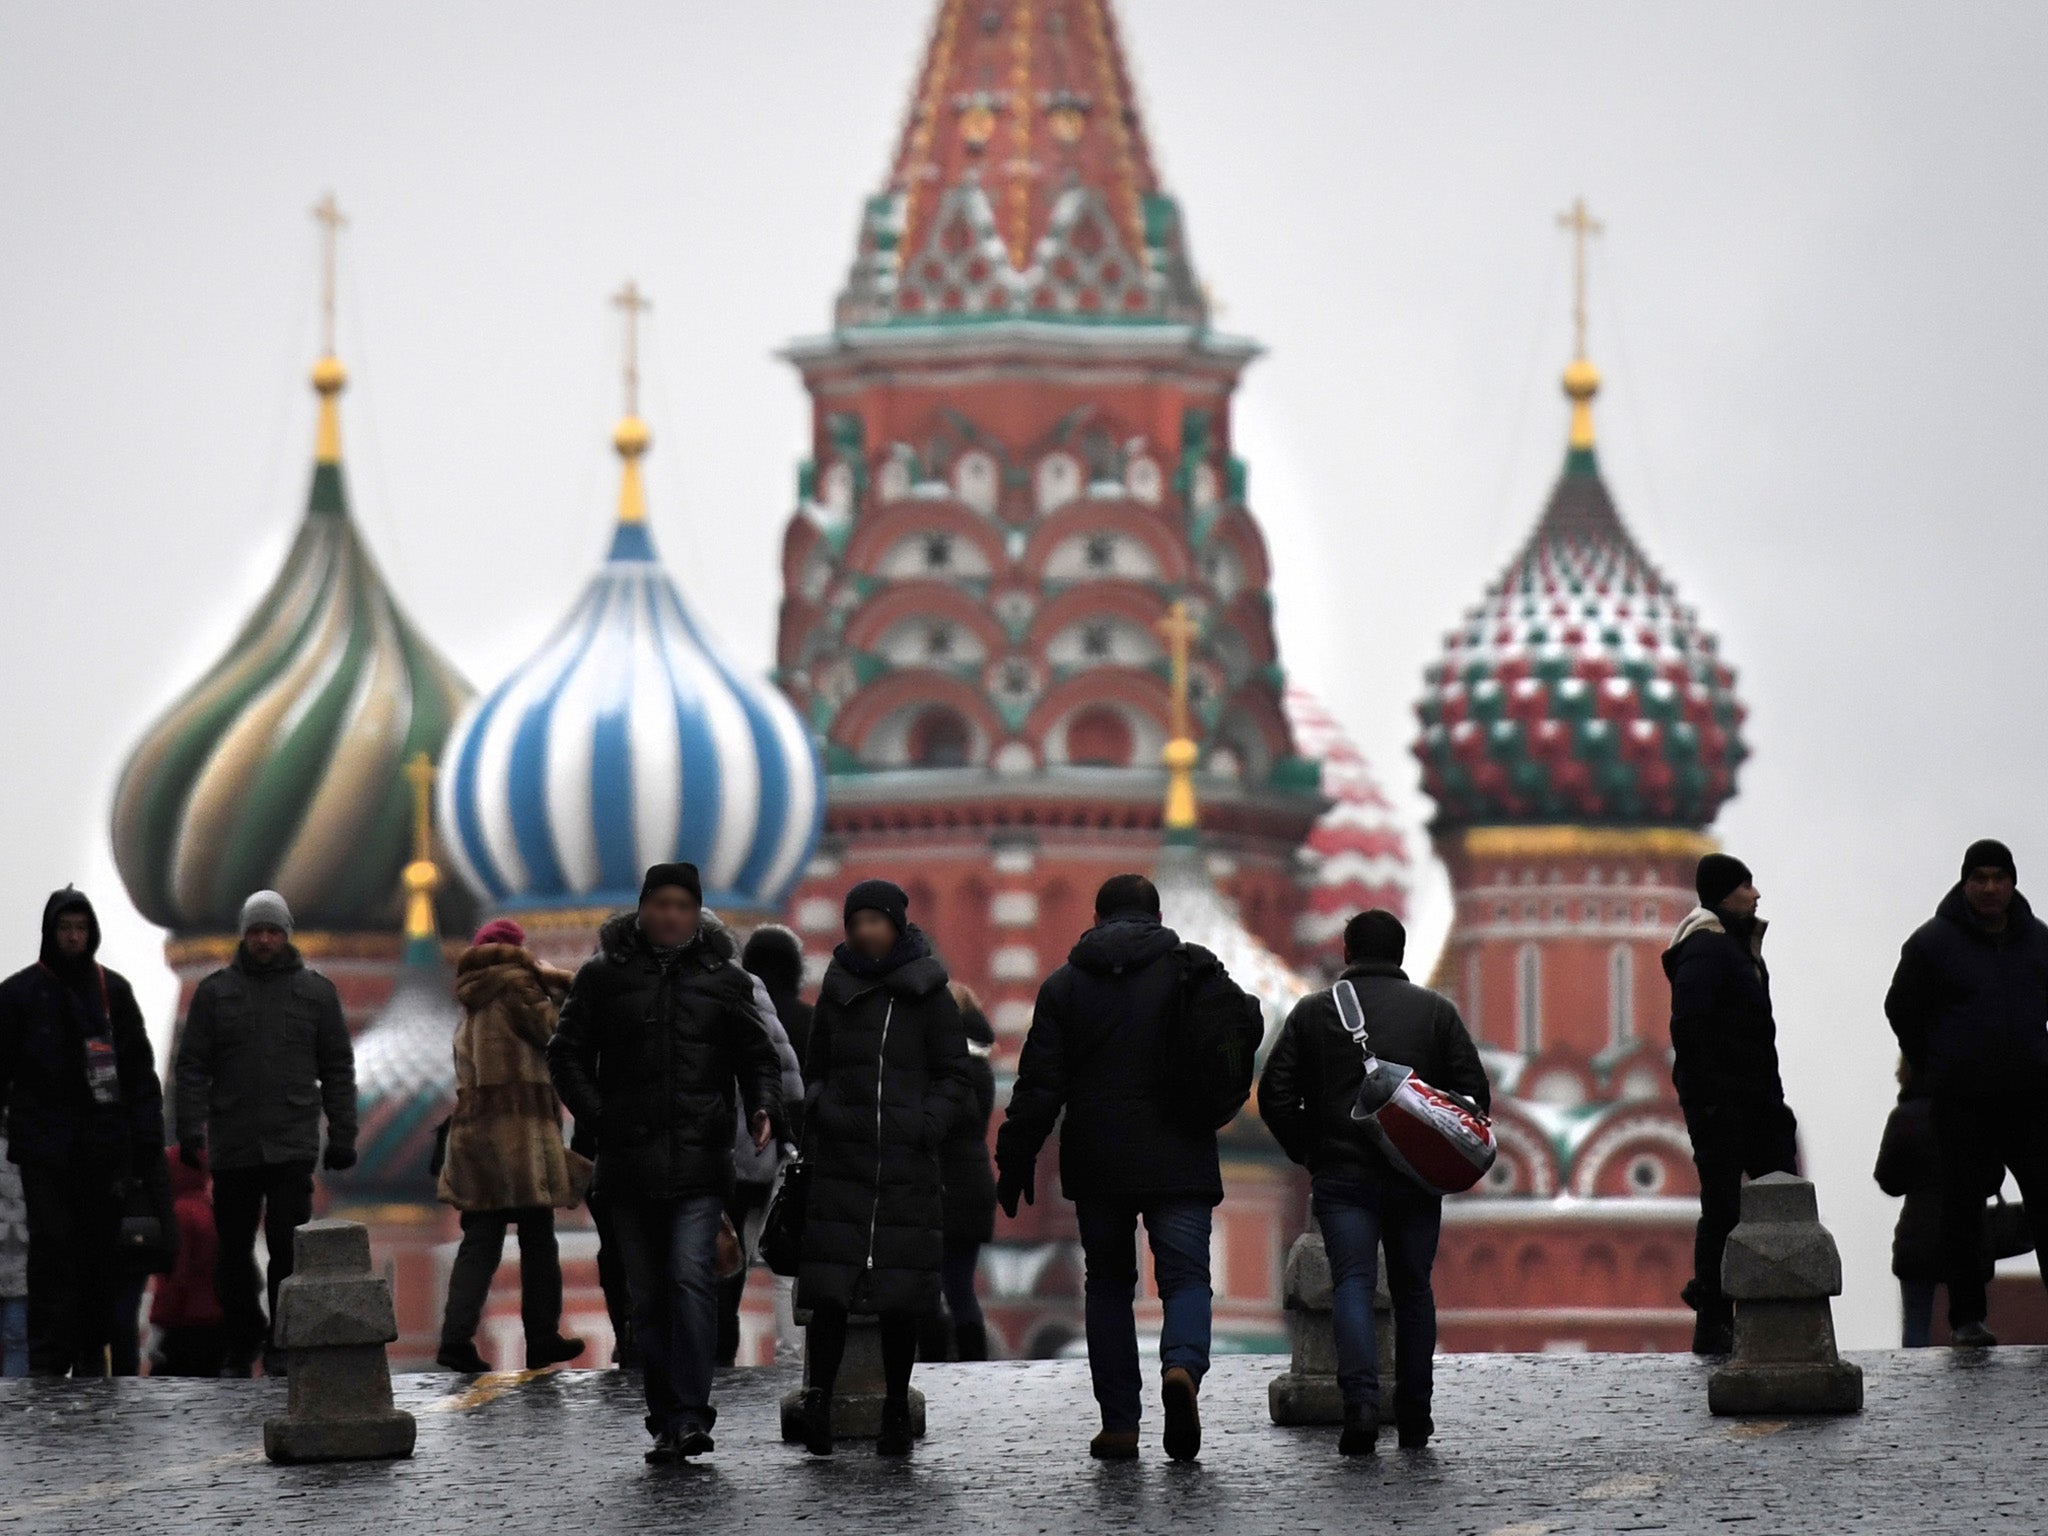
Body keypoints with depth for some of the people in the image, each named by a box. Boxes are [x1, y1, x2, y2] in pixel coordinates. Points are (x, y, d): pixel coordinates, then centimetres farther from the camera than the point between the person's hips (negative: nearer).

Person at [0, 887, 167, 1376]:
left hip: (103, 1145, 2)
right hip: (44, 1147, -2)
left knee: (101, 1249, 3)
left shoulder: (113, 990, 10)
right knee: (52, 1247, -10)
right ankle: (48, 1359, -11)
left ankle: (91, 1353, 12)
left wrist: (149, 1143, 5)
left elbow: (139, 1070, 12)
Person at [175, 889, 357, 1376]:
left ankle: (282, 1345, -3)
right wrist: (189, 1129, -5)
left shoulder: (316, 991, 8)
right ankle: (240, 1345, 19)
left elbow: (337, 1070, 9)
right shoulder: (215, 992, 7)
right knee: (234, 1251, 6)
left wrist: (342, 1135, 3)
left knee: (288, 1244, -10)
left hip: (292, 1146, -1)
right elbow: (192, 1066, 5)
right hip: (232, 1147, 1)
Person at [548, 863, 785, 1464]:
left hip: (699, 1162, -1)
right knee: (648, 1296, 5)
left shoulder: (724, 979, 8)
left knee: (690, 1275, -18)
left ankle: (690, 1413, -20)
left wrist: (764, 1108, -6)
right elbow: (567, 1054, 9)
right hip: (630, 1163, 2)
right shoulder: (604, 976, 7)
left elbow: (758, 1055, 14)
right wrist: (596, 1115, -6)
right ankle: (667, 1420, 12)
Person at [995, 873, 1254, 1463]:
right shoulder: (1193, 971, 2)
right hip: (1179, 1161, -1)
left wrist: (1016, 1160, 5)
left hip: (1097, 1164, 1)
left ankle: (1119, 1424, 6)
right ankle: (1183, 1365, -31)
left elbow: (1039, 1084, 1)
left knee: (1109, 1284, 12)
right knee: (1185, 1276, 1)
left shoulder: (1063, 985, 6)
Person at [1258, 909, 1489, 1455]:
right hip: (1416, 1179, 2)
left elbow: (1275, 1096, 2)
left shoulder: (1315, 1011, 6)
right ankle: (1414, 1416, 14)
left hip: (1341, 1178, -1)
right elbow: (1475, 1094, 3)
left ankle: (1361, 1399, -27)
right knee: (1413, 1288, 13)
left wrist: (1309, 1154, 12)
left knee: (1352, 1282, -6)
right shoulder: (1436, 1010, 8)